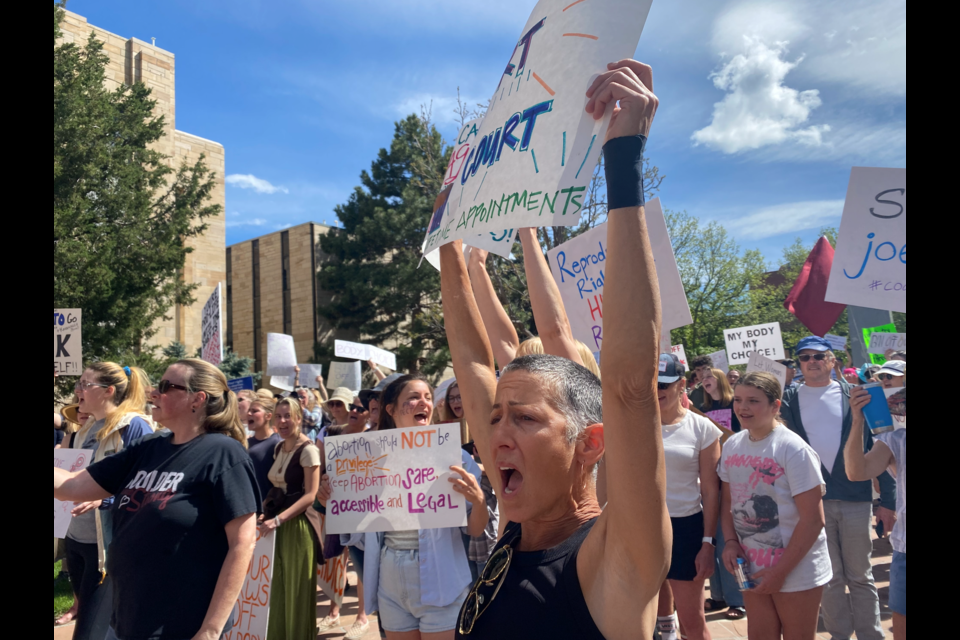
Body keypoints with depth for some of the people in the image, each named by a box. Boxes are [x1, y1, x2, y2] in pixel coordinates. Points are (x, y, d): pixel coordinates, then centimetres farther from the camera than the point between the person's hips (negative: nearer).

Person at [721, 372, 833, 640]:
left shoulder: (794, 449, -18)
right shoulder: (732, 445, 1)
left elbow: (813, 520, -18)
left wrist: (781, 570, -17)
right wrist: (731, 542, -5)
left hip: (796, 569, -5)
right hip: (751, 567, 6)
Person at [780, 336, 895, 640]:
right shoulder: (789, 399, 4)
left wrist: (888, 500, -3)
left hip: (855, 499, -1)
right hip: (812, 499, 1)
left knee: (860, 576, 10)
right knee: (829, 578, 10)